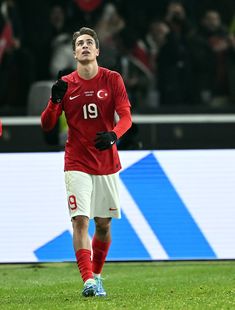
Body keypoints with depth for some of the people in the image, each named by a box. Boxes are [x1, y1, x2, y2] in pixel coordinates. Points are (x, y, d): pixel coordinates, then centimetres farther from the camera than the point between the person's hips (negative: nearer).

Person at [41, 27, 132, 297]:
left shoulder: (112, 79, -1)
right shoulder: (65, 84, 1)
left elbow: (125, 116, -8)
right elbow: (46, 125, 0)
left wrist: (114, 135, -30)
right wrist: (55, 101, -19)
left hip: (107, 162, 1)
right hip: (77, 164, -1)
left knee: (103, 224, 8)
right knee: (80, 221, -16)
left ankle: (96, 274, 27)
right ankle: (89, 281, -23)